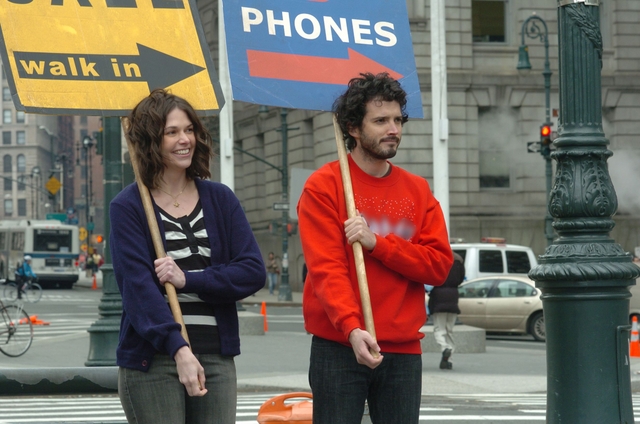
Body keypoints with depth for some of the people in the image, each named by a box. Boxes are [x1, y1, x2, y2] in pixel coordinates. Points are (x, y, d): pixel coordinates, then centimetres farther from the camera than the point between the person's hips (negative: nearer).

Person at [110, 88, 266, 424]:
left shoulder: (220, 199, 10)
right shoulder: (127, 207, -1)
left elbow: (253, 271, 2)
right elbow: (137, 286, -11)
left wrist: (187, 279, -12)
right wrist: (178, 349, -23)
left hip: (217, 357, 3)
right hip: (152, 361, -3)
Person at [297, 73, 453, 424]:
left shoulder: (418, 191, 12)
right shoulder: (323, 186, -1)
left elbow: (439, 264, 2)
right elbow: (326, 269, -12)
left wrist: (376, 243, -12)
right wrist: (352, 328, -27)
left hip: (403, 350, 4)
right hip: (339, 347, -4)